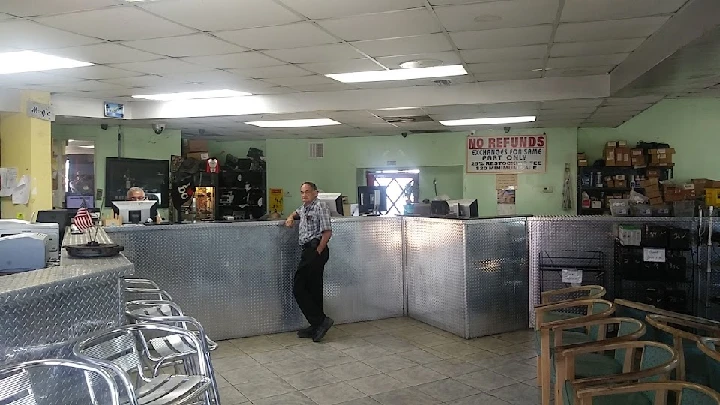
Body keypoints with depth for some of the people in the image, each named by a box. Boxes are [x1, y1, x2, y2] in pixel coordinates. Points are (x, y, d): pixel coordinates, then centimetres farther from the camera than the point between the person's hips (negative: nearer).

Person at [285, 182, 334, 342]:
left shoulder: (320, 207, -8)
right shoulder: (304, 208, 19)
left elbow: (327, 232, -16)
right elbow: (296, 213, 43)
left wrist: (318, 252, -17)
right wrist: (291, 218, 20)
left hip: (315, 250, -10)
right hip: (308, 251, 10)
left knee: (299, 288, -10)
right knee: (314, 290, 11)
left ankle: (321, 320, -8)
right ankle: (317, 326, 17)